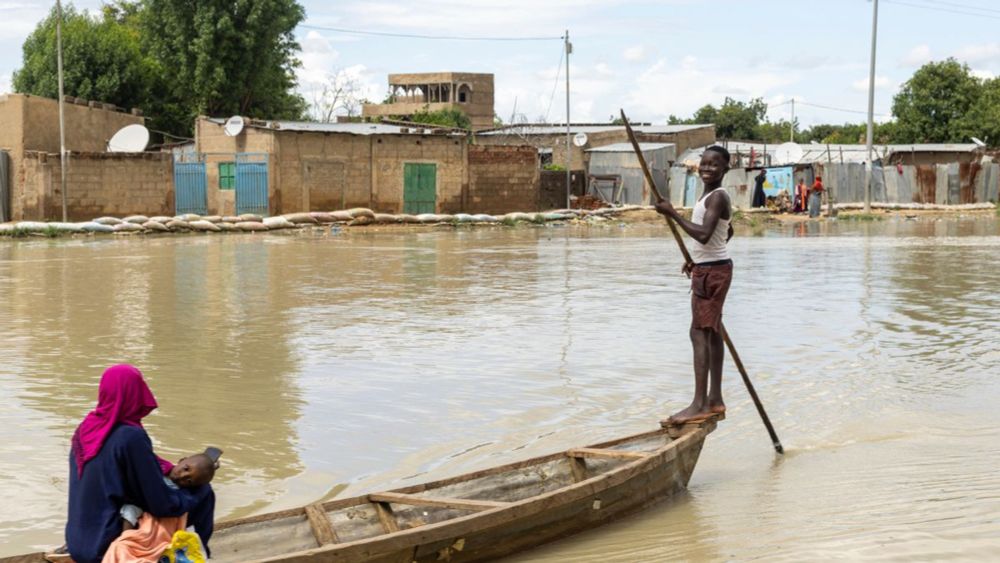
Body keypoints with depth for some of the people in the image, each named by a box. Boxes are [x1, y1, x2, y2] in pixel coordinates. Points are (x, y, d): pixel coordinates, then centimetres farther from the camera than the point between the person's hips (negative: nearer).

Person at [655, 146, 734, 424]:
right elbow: (728, 232, 27)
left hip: (712, 271, -11)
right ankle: (715, 400, 18)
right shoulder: (713, 196, 14)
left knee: (699, 332, -13)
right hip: (707, 269, 11)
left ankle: (699, 404, -16)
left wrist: (673, 214, -23)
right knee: (711, 332, 12)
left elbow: (704, 234, -30)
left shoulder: (717, 197, -17)